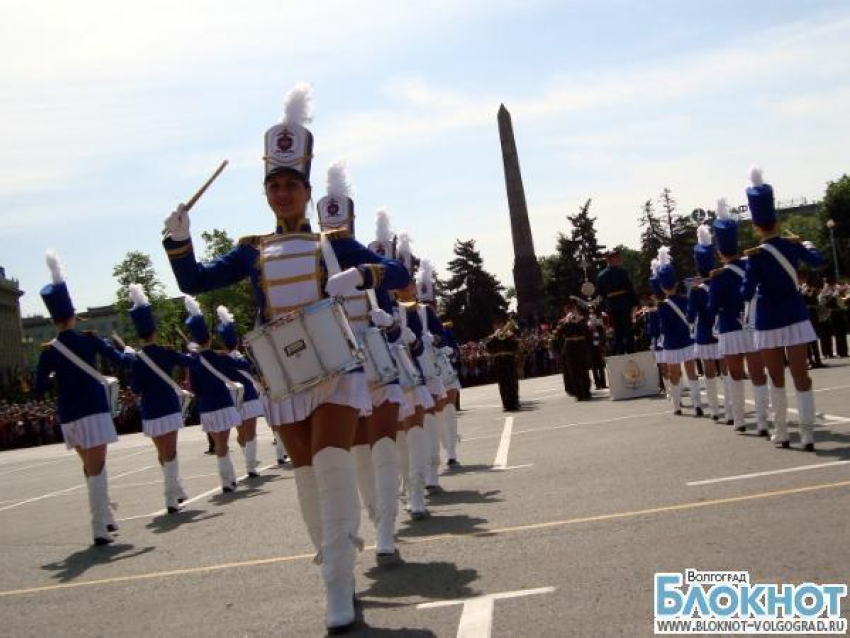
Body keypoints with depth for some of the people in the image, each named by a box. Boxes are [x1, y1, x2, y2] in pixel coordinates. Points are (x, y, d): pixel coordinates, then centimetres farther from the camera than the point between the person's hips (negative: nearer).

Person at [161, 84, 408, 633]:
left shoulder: (335, 242, 3)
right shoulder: (252, 251, 9)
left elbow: (399, 274, -2)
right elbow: (194, 282, 4)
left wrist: (358, 274, -21)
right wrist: (178, 240, -13)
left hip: (336, 366, -3)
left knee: (333, 468, -14)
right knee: (309, 476, 9)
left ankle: (339, 594, -8)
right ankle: (340, 576, 27)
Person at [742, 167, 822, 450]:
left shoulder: (756, 256, -11)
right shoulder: (791, 245, 0)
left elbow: (747, 294, -11)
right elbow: (816, 260, 22)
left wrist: (751, 280, 8)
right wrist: (808, 246, 43)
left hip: (768, 323, -2)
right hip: (795, 317, 2)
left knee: (776, 379, 9)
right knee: (801, 375, -1)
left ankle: (781, 433, 13)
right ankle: (807, 434, -8)